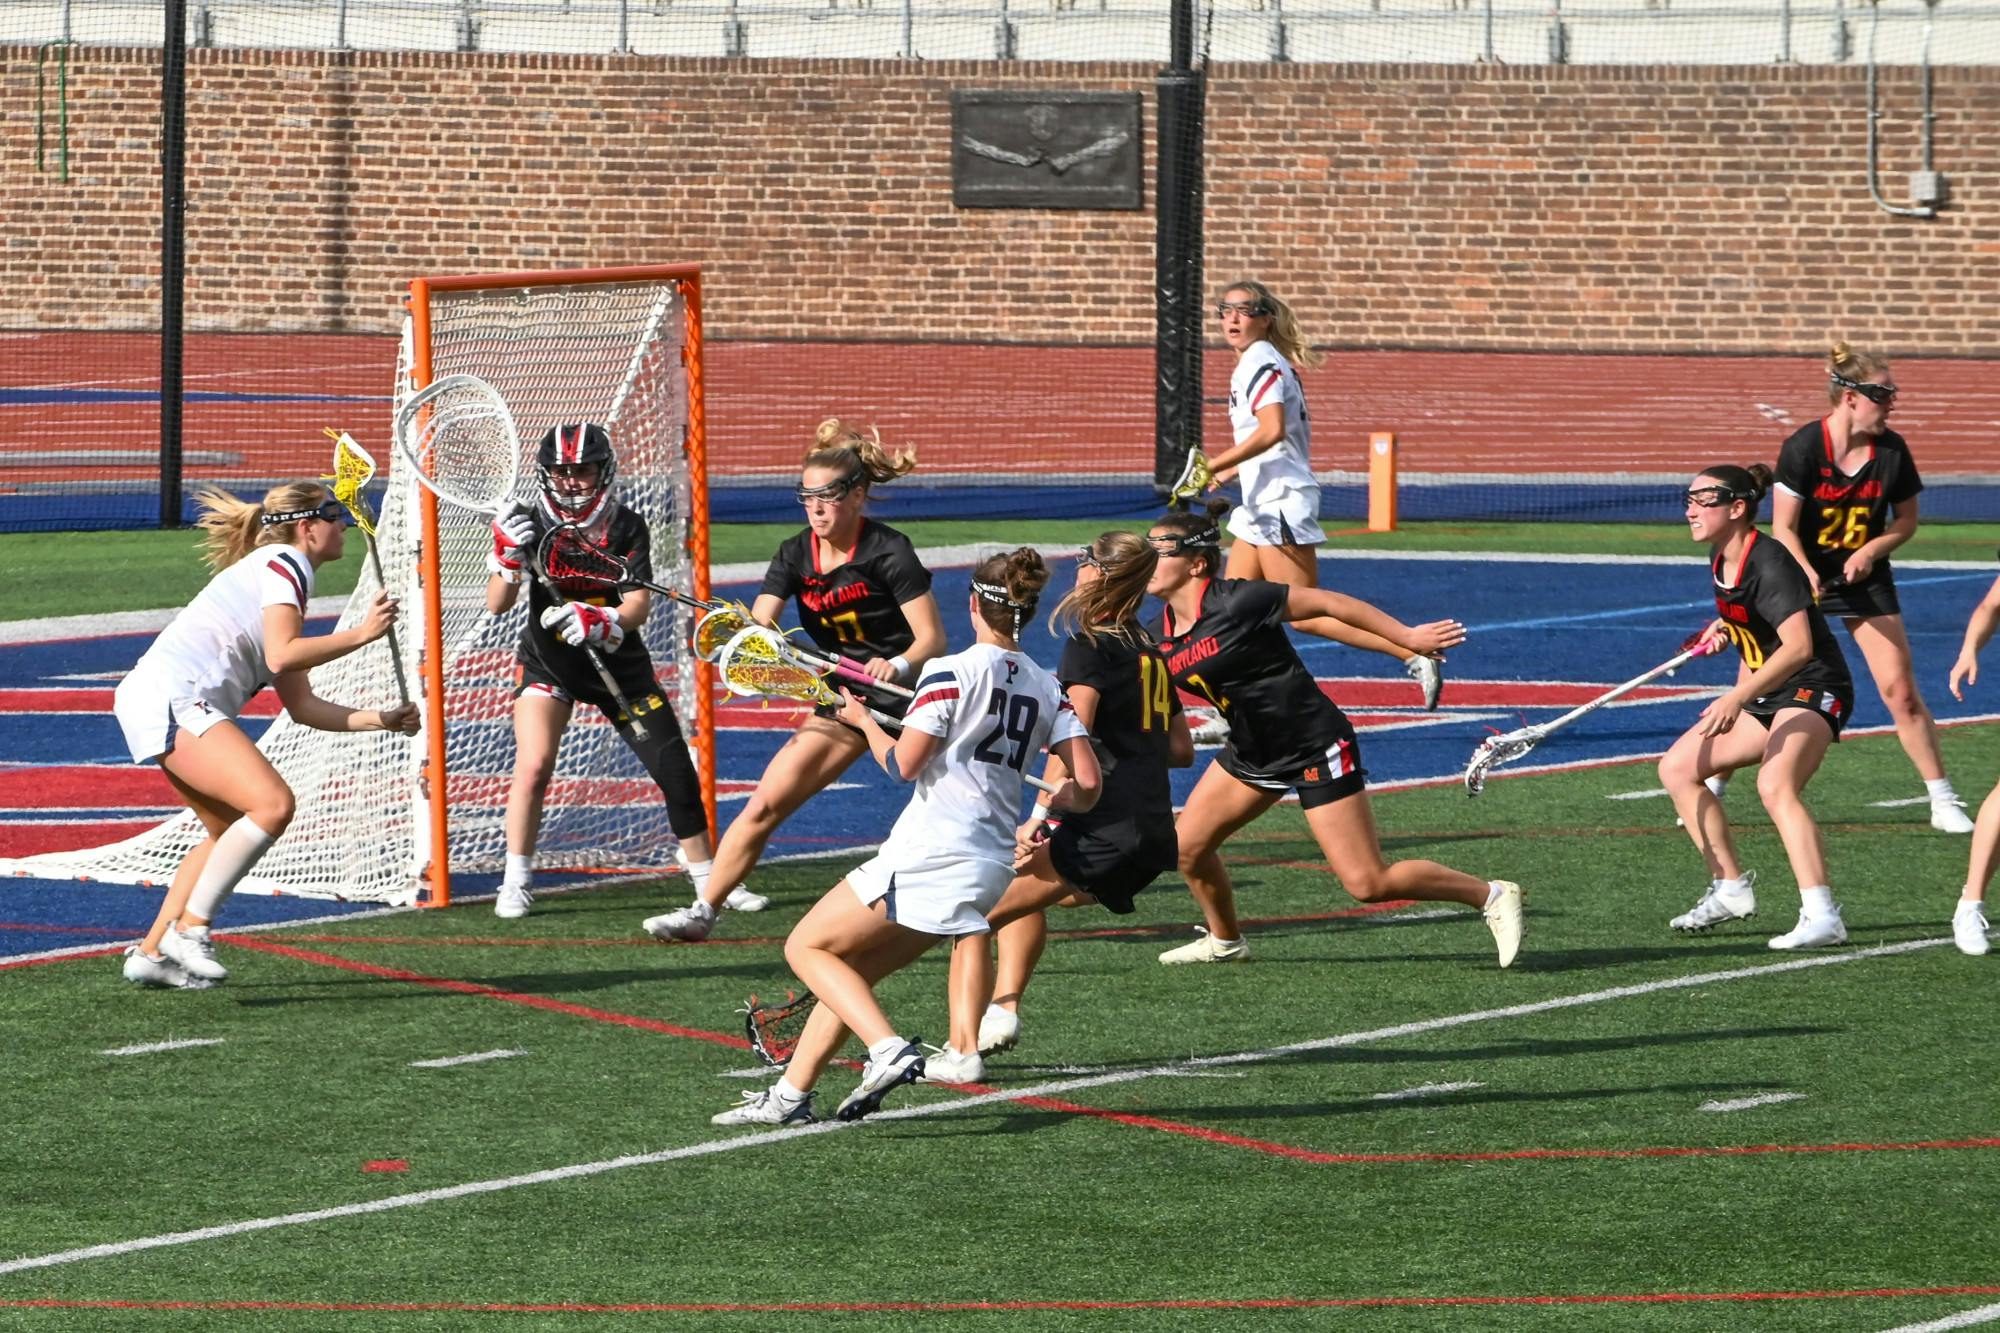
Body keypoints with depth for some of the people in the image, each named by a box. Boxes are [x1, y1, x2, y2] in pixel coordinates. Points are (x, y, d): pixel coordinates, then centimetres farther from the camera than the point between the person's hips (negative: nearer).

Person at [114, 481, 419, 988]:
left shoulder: (279, 568, 28)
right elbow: (280, 656, -16)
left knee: (233, 830, 19)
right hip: (174, 698, -11)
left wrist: (379, 718, 19)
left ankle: (151, 952, 19)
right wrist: (360, 634, -11)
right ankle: (188, 931, -17)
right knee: (273, 804, -19)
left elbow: (301, 706, 25)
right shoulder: (285, 563, -1)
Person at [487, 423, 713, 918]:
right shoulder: (532, 523, -11)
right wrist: (508, 559, -37)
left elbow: (639, 605, -19)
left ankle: (709, 877, 17)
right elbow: (497, 605, -17)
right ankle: (515, 884, -6)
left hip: (617, 660, 1)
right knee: (534, 766, -20)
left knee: (675, 769, -2)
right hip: (547, 661, -1)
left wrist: (599, 622, -40)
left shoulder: (627, 528, -10)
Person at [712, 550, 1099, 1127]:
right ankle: (790, 1094, 16)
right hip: (993, 869, 7)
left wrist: (863, 720, 7)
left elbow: (904, 764, -11)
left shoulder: (951, 672, -8)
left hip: (928, 854, -7)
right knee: (850, 972, 18)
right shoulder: (1048, 689, 9)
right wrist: (1057, 801, 25)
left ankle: (889, 1050, -15)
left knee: (808, 947, 5)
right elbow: (1087, 784, 3)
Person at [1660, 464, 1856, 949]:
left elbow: (1798, 647, -34)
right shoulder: (1720, 561, 7)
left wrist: (1738, 699, -40)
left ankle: (1822, 917, -44)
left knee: (1775, 784, -34)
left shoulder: (1770, 565, -22)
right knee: (1677, 768, 8)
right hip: (1765, 697, 10)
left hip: (1812, 691, -10)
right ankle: (1731, 888, 14)